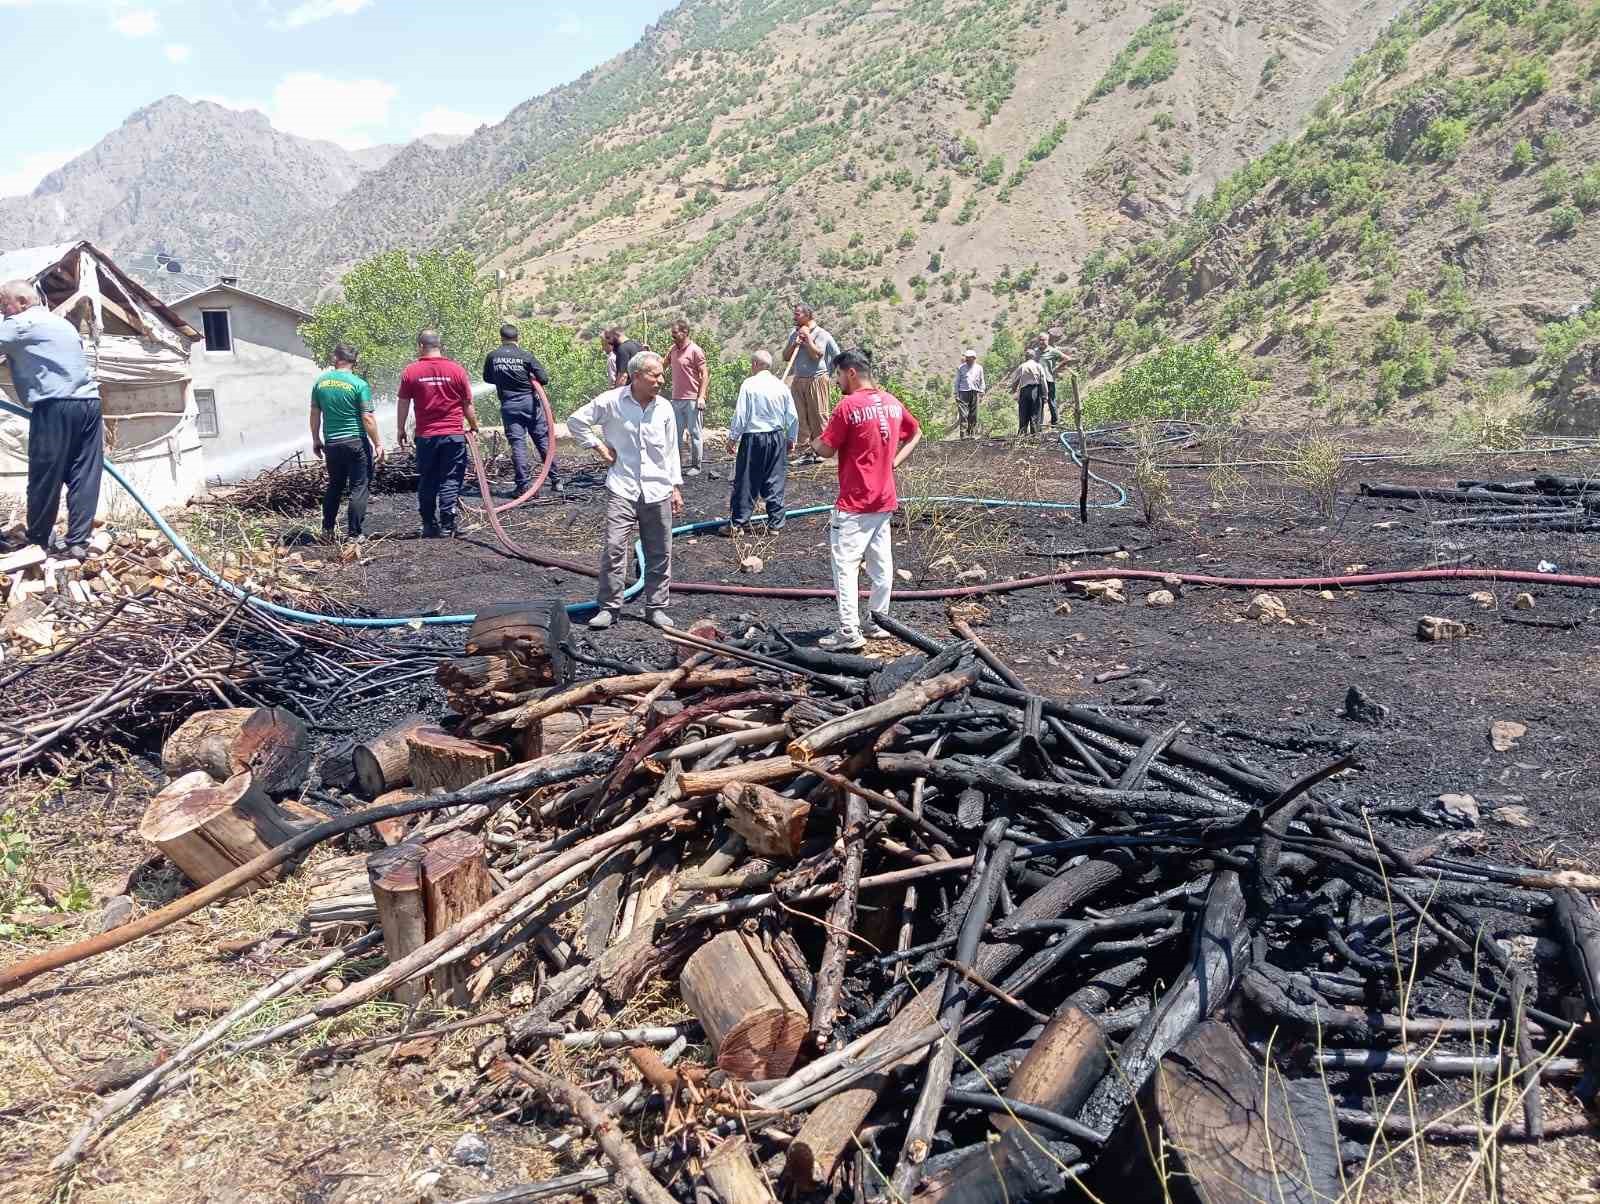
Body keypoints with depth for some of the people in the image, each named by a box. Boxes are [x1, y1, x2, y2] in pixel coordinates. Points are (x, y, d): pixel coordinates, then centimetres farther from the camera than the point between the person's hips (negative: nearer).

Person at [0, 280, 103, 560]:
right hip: (89, 402, 7)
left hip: (55, 406, -7)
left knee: (44, 478, 2)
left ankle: (37, 543, 11)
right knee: (85, 476, 2)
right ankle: (78, 542, 0)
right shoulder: (63, 322, 27)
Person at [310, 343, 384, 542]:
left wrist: (316, 440, 20)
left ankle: (327, 530, 21)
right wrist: (378, 444, -5)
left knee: (334, 485, 19)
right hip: (356, 442, -5)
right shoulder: (359, 385, -10)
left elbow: (315, 414, 9)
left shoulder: (320, 382, 3)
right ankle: (354, 534, 3)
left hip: (331, 443, 5)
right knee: (359, 488, 3)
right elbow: (367, 418, -12)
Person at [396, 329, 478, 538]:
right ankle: (447, 527, -1)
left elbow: (403, 404, 3)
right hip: (453, 435, -1)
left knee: (426, 483, 12)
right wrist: (474, 426, 17)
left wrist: (400, 430, 15)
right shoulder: (457, 370, -2)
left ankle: (429, 526, 15)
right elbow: (468, 404, 3)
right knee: (450, 481, 3)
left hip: (425, 436, 1)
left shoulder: (411, 371, -2)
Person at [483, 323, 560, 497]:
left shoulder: (492, 357, -1)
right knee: (543, 440, 8)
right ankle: (555, 480, 11)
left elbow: (487, 378, 14)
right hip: (530, 402, 0)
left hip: (509, 405, 0)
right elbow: (544, 379, -8)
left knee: (517, 444, 2)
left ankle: (524, 484, -2)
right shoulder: (526, 356, -5)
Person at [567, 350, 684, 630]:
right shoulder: (611, 401, -6)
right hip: (622, 489, -3)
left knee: (659, 553, 8)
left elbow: (671, 451, 12)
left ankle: (656, 607, 20)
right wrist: (598, 447, -2)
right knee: (614, 548, -7)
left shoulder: (664, 409, 4)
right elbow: (576, 421, 5)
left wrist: (676, 487, 10)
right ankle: (609, 607, 4)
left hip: (658, 491, 3)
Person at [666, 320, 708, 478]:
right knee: (675, 433, 8)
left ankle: (695, 466, 7)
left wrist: (701, 396, -16)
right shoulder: (673, 349, 12)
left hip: (692, 400, -7)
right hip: (676, 399, 7)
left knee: (695, 433, 1)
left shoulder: (695, 350, -8)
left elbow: (705, 375, -9)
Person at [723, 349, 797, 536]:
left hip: (752, 438, -4)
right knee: (775, 482, 9)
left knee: (746, 481, 4)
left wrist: (732, 438, 0)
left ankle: (739, 522, 8)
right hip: (777, 438, 4)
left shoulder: (749, 385, -9)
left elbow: (740, 415, -9)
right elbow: (793, 417, 8)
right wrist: (791, 439, 19)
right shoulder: (782, 386, 4)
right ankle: (775, 524, 11)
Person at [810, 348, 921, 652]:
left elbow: (826, 450, -13)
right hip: (885, 500, 8)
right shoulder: (892, 402, 7)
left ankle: (849, 632, -6)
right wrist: (894, 461, 12)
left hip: (855, 504, -8)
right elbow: (916, 433, 21)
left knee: (845, 565, -4)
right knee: (881, 563, 14)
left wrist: (813, 440, 7)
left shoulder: (849, 406, -15)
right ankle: (879, 621, 23)